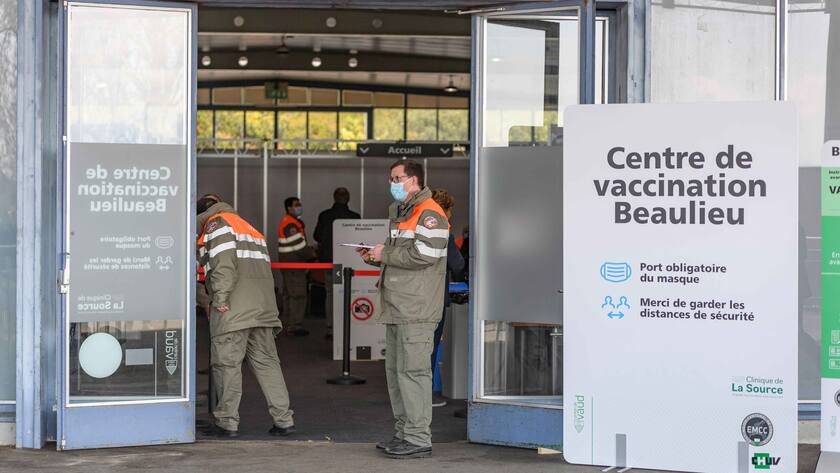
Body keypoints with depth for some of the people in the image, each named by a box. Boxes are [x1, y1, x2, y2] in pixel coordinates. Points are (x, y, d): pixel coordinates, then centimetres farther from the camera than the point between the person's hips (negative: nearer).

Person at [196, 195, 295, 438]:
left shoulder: (217, 223, 2)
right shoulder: (247, 226, 29)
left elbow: (223, 263, -14)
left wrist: (220, 298, -17)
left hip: (233, 309, -8)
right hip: (263, 306, 8)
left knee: (227, 363, -1)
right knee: (266, 361, 8)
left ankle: (227, 422, 1)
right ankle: (284, 419, 4)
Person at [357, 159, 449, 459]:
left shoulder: (429, 213, -10)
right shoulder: (398, 212, 22)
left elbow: (423, 254, -22)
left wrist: (385, 253, -12)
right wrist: (374, 256, 11)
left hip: (416, 310, -10)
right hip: (396, 308, 10)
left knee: (412, 370, -10)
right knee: (395, 370, 14)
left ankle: (418, 439, -7)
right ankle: (404, 433, 21)